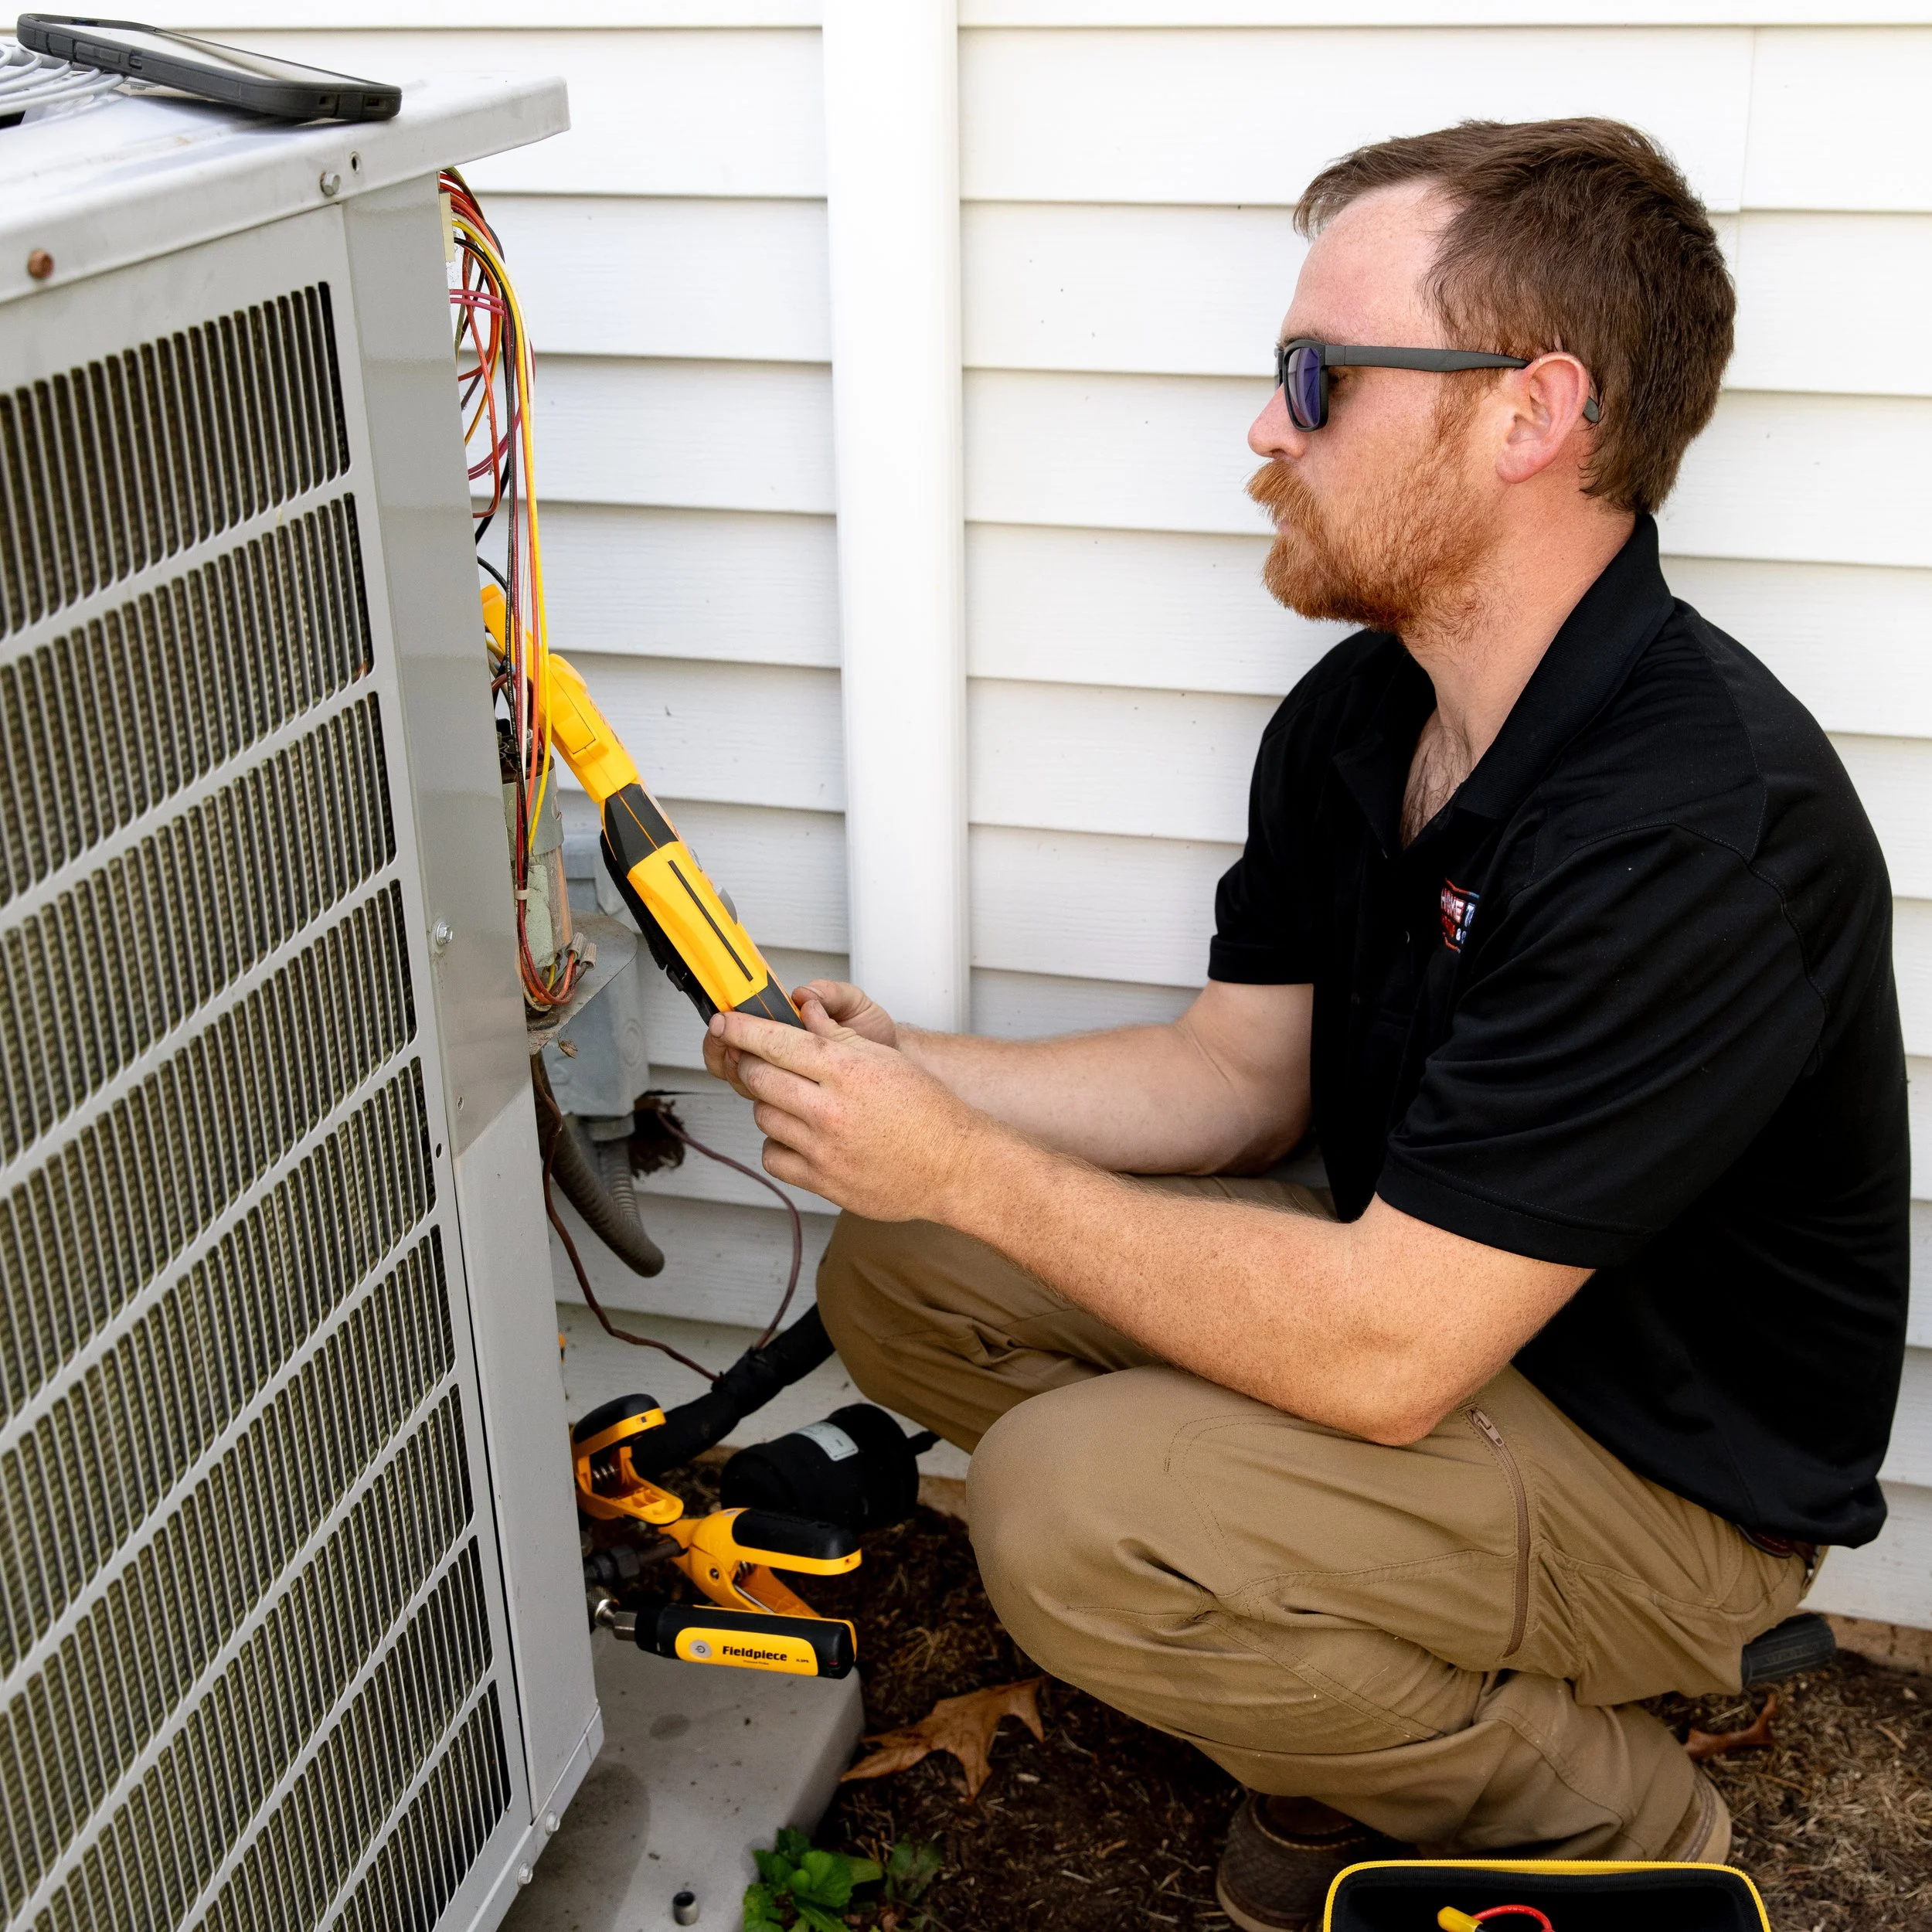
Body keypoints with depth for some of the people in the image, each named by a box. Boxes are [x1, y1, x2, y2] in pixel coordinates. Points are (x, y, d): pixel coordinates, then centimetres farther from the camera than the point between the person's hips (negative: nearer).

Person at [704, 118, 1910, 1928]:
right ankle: (1371, 1694, 10)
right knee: (897, 1277, 0)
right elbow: (1237, 1071, 8)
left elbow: (1386, 1353, -32)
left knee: (1067, 1511, -28)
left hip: (1664, 1477, -8)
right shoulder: (1353, 714, -2)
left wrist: (966, 1167, -24)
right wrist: (911, 1074, -7)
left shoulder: (1704, 827, -32)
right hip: (1423, 1290, 9)